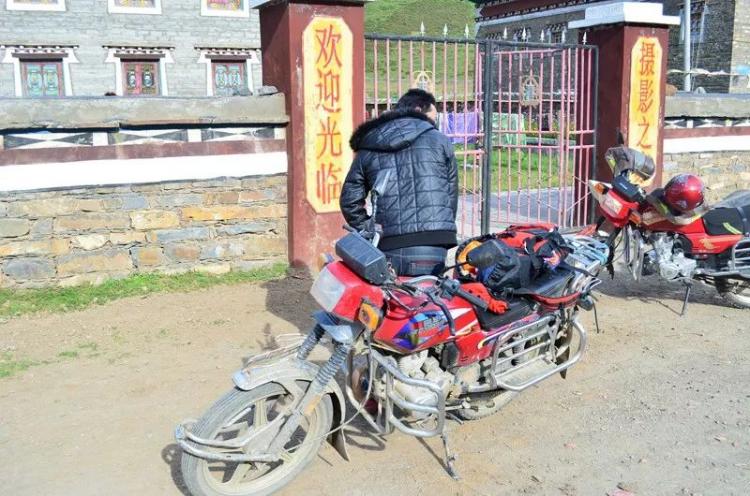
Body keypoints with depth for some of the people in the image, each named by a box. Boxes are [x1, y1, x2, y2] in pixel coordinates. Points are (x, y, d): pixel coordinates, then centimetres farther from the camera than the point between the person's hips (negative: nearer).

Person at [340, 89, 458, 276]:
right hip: (430, 247, -2)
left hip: (388, 251, 3)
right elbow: (451, 192, 10)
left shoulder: (367, 150, 14)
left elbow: (349, 200, 11)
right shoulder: (439, 140, 9)